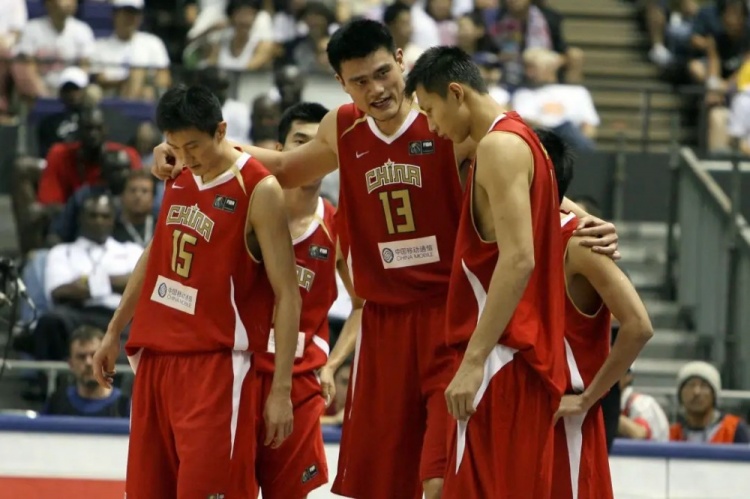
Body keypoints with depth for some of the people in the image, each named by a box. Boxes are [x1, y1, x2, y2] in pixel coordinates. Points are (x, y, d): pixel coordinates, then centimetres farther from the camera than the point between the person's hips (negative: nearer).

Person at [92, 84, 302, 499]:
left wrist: (281, 389, -17)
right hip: (156, 357, 7)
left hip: (216, 365, -7)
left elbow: (287, 296, -14)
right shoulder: (179, 179, 8)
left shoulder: (258, 191, -13)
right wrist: (114, 332, 24)